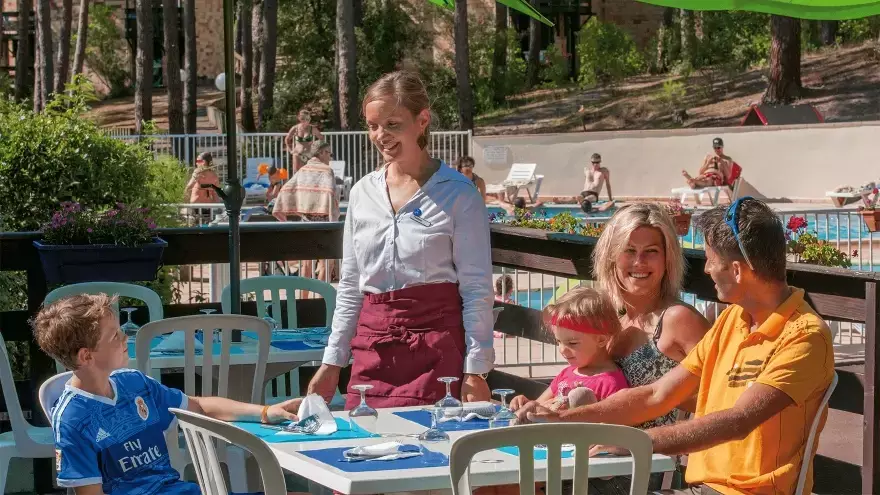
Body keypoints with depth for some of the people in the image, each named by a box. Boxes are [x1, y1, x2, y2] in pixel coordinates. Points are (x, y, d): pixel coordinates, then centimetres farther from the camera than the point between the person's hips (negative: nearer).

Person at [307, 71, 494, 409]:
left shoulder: (458, 194, -2)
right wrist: (332, 362, 13)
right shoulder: (362, 193, 12)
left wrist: (475, 370, -9)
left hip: (435, 346, -4)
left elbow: (477, 288, -4)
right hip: (372, 350, 5)